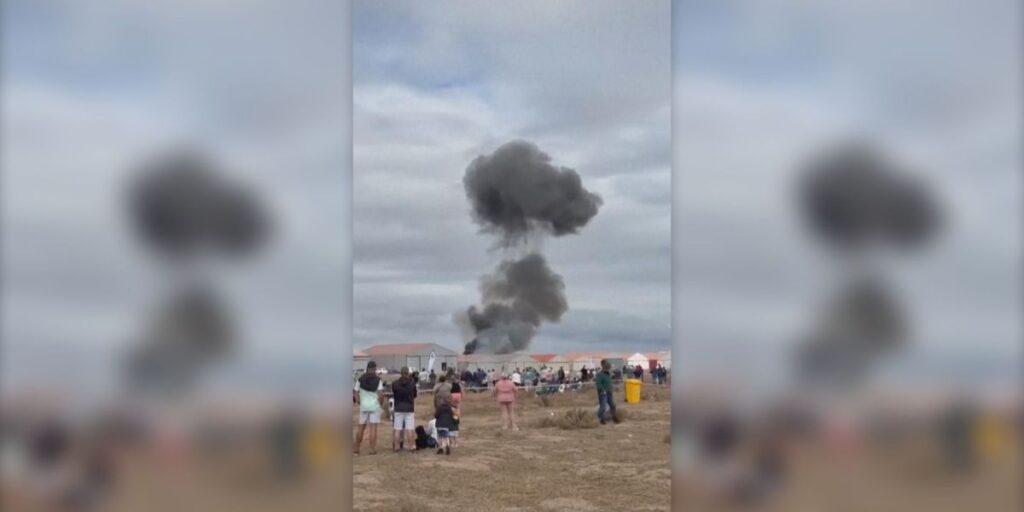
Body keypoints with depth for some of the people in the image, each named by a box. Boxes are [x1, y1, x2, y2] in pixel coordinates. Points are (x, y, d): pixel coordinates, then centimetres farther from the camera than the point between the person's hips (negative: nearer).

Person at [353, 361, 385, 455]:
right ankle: (372, 449, -5)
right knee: (373, 428, -2)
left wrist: (360, 403, 10)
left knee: (361, 428, 12)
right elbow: (381, 394, -13)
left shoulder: (360, 379, 5)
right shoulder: (378, 380, -4)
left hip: (363, 406, 3)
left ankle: (356, 449, 15)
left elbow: (356, 393, 1)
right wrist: (380, 402, 3)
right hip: (374, 405, -3)